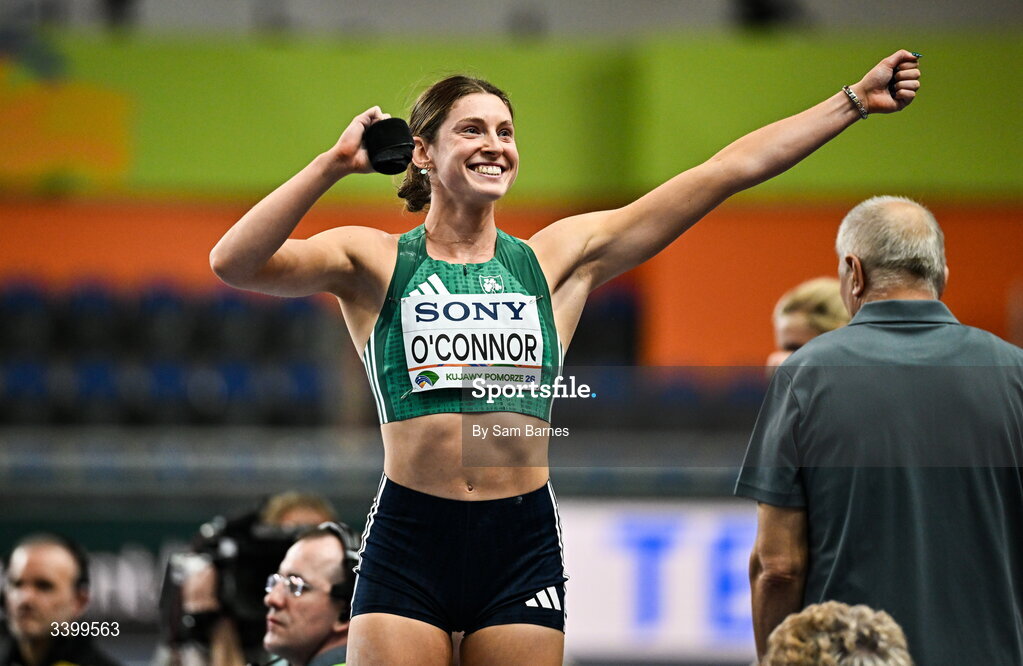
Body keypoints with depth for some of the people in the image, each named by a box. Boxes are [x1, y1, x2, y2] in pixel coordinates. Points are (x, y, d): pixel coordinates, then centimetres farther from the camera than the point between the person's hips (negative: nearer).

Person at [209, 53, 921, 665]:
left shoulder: (561, 257, 11)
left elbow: (725, 173, 10)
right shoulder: (374, 262, 5)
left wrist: (854, 102, 9)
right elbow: (235, 263, -10)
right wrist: (334, 163, -14)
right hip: (409, 536, -2)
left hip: (523, 541, 2)